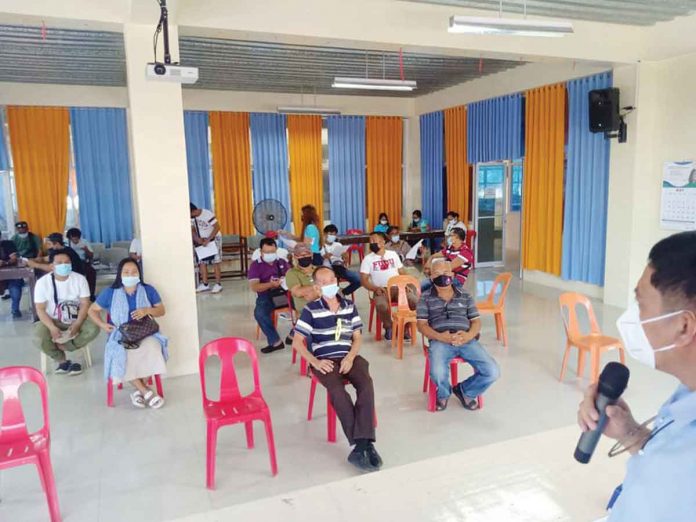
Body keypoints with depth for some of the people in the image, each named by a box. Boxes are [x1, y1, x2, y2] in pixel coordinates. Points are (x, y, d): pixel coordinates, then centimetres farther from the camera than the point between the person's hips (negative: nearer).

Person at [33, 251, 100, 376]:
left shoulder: (80, 279, -9)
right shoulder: (43, 282, -12)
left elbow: (85, 304, -10)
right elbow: (40, 309, -12)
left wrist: (77, 324, -26)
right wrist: (52, 327, -28)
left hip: (76, 319, 1)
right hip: (53, 321, 0)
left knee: (93, 328, -28)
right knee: (39, 337, -30)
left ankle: (62, 346, -10)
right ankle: (63, 361, -6)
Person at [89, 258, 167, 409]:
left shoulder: (148, 290, 6)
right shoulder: (110, 292, 4)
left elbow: (161, 310, 8)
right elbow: (92, 310, 14)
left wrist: (147, 310, -13)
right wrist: (103, 325, -4)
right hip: (120, 336, 0)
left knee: (152, 349, -34)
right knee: (122, 356, -34)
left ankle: (139, 390, -15)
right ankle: (146, 392, -19)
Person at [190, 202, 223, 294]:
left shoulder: (207, 214, -24)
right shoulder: (191, 217, -4)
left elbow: (217, 227, -25)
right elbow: (192, 230, 4)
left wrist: (208, 240, -28)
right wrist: (197, 239, -16)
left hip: (213, 239, -6)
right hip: (201, 241, 7)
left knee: (215, 262, -6)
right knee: (202, 262, 2)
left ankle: (218, 285, -2)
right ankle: (205, 285, 8)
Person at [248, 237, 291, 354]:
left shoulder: (282, 262, 16)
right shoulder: (255, 265, 3)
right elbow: (254, 287, -7)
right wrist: (271, 284, -23)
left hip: (284, 293, 2)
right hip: (266, 296, -2)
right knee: (259, 312, -34)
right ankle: (275, 341, -24)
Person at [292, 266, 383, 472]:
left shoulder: (350, 306, 11)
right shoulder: (311, 310, 0)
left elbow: (357, 337, 12)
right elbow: (297, 342, -1)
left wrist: (350, 357, -7)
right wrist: (315, 362, -13)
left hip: (349, 357, 3)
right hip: (324, 360, -3)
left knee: (366, 383, -28)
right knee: (337, 390, -32)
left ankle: (360, 446, -29)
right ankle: (365, 443, -25)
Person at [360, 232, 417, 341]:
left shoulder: (393, 254, 16)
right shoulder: (368, 258, 7)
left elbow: (402, 272, 19)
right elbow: (364, 280, 2)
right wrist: (376, 288, -16)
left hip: (398, 287, 2)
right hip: (382, 290, -2)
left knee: (414, 301, -27)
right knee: (381, 305, -37)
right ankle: (388, 327, -5)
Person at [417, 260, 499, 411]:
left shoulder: (465, 296, 19)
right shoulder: (426, 298, 12)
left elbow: (476, 321, 14)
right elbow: (421, 324, 4)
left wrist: (469, 335, -9)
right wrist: (439, 337, -14)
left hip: (466, 340, 3)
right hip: (440, 341, -2)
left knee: (492, 372, -17)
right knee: (438, 373, -34)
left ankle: (465, 390, 14)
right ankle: (443, 393, 7)